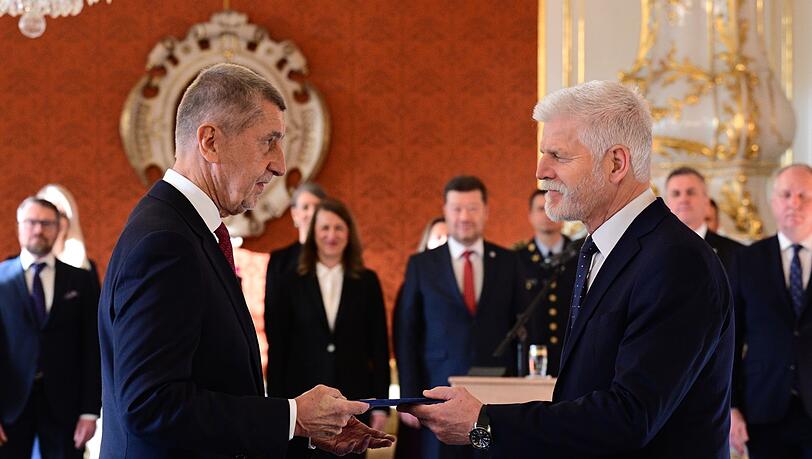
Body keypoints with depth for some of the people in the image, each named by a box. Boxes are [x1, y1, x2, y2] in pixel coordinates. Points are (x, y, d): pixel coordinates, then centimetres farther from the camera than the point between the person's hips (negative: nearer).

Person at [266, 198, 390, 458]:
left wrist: (381, 403, 1)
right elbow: (277, 348, 4)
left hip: (354, 398, 0)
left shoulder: (367, 282, 7)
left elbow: (379, 345, 6)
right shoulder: (293, 284, 5)